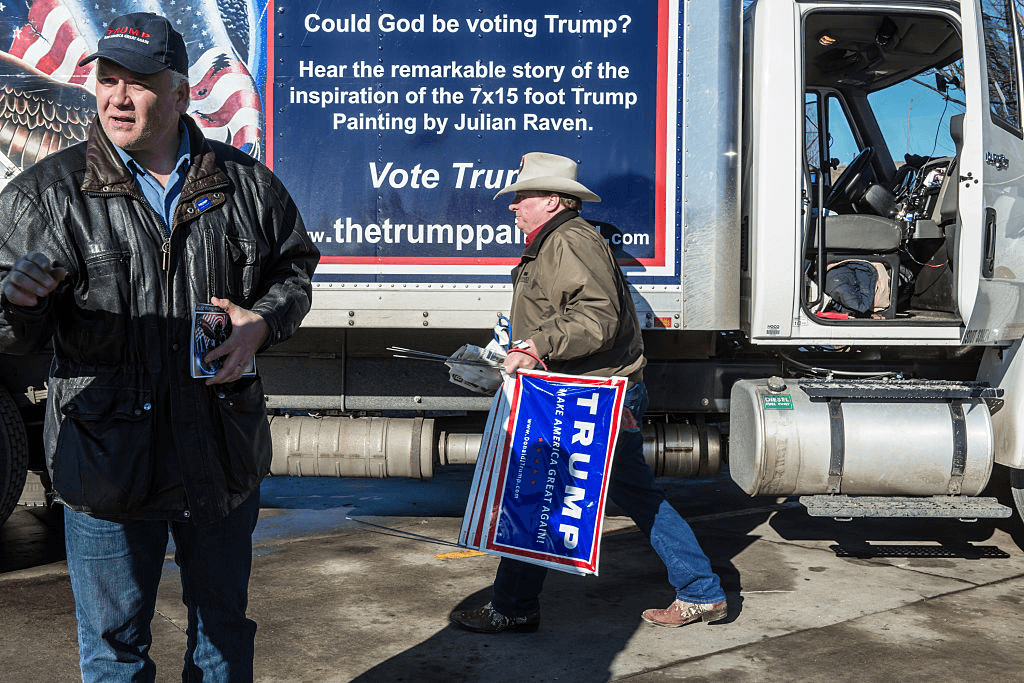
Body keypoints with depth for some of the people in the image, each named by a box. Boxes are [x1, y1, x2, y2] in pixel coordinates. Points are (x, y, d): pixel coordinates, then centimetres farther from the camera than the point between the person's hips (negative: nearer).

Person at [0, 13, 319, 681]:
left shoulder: (248, 185, 1)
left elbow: (294, 270, 14)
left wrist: (264, 322, -7)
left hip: (225, 452, 2)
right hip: (107, 459, -1)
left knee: (224, 625, 21)